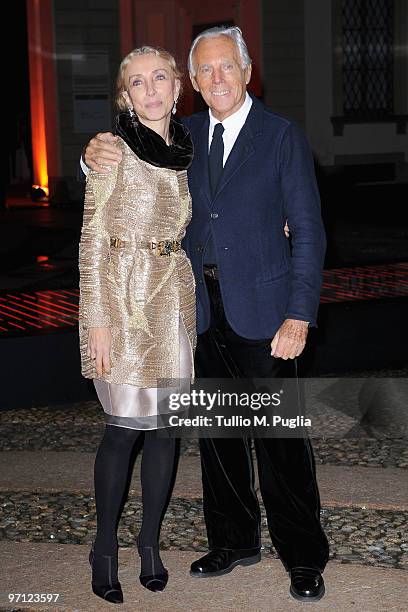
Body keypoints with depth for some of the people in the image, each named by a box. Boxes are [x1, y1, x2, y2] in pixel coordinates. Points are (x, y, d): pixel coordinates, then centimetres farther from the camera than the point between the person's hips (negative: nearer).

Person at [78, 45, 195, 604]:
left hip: (175, 296, 5)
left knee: (166, 423, 8)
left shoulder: (187, 152, 10)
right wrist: (97, 320, -13)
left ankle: (150, 541, 23)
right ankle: (105, 548, 15)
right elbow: (93, 239, -7)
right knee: (125, 426, -2)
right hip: (124, 297, -5)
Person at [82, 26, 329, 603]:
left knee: (280, 437, -2)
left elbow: (308, 232, -5)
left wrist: (299, 316, -13)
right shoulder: (184, 135, 9)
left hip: (261, 309, -5)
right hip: (202, 310, 5)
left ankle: (303, 557, 12)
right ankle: (235, 540, 30)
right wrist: (97, 155, -7)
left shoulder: (283, 136, -3)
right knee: (218, 432, 14)